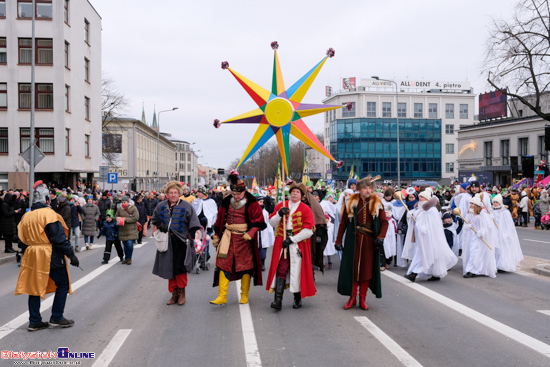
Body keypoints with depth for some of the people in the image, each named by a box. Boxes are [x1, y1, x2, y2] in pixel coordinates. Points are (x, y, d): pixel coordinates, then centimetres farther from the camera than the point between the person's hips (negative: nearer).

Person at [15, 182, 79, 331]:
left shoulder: (26, 216, 9)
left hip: (32, 256, 7)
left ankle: (34, 321, 15)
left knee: (34, 286, 12)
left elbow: (22, 241, 13)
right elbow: (59, 238, -16)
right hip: (51, 257, -7)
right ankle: (56, 318, 7)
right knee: (62, 284, 6)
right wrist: (71, 254, -12)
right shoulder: (49, 214, -13)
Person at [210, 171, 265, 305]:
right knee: (223, 264, -4)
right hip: (228, 237, 3)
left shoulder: (251, 203, -6)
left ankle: (244, 296, 18)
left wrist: (250, 233, -20)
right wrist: (216, 236, 14)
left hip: (244, 238, -3)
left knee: (245, 266, 4)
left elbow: (258, 221, -6)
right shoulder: (226, 202, 5)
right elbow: (219, 219, 14)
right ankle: (222, 296, 0)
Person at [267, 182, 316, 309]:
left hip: (298, 243, -2)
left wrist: (292, 239, -14)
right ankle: (278, 300, -10)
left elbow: (308, 230, -9)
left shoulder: (305, 209, 0)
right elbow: (272, 223, 8)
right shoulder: (281, 205, 11)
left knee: (297, 269, 1)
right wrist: (279, 214, -12)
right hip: (282, 243, 2)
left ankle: (298, 299, 17)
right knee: (281, 269, -6)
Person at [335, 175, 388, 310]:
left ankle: (362, 298, 13)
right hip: (354, 240, 0)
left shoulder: (377, 203, 3)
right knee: (352, 267, 1)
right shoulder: (351, 202, 3)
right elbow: (343, 222, 6)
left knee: (367, 268, 3)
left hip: (370, 241, 0)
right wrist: (338, 240, 3)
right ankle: (352, 298, 12)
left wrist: (381, 237, -15)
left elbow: (384, 222, 1)